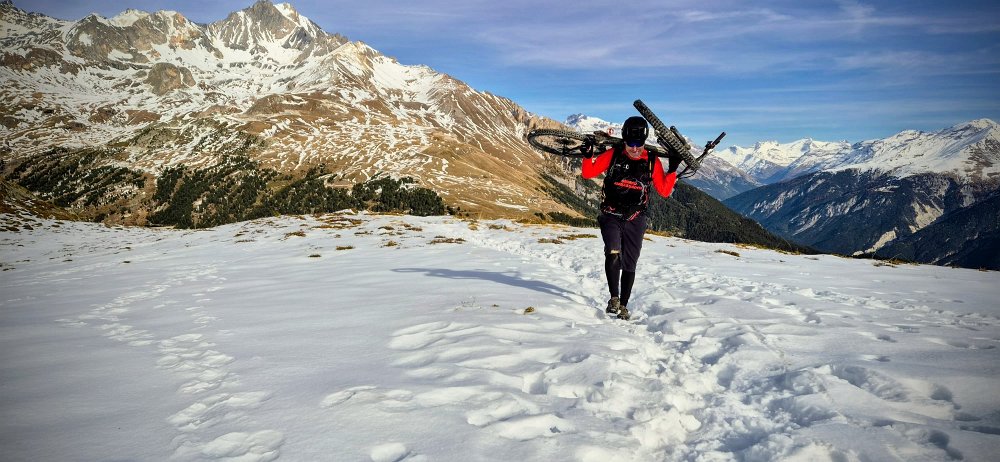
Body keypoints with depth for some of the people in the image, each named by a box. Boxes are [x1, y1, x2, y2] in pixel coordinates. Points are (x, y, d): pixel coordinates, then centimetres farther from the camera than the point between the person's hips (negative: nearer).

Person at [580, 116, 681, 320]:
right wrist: (588, 156, -18)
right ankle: (614, 298, -12)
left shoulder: (652, 162, -3)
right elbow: (588, 173, -1)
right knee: (613, 254, -24)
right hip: (611, 216, -2)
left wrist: (672, 169, -12)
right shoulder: (613, 155, -6)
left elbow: (664, 191, -1)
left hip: (635, 220, 2)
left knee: (629, 265, 7)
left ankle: (623, 305, 20)